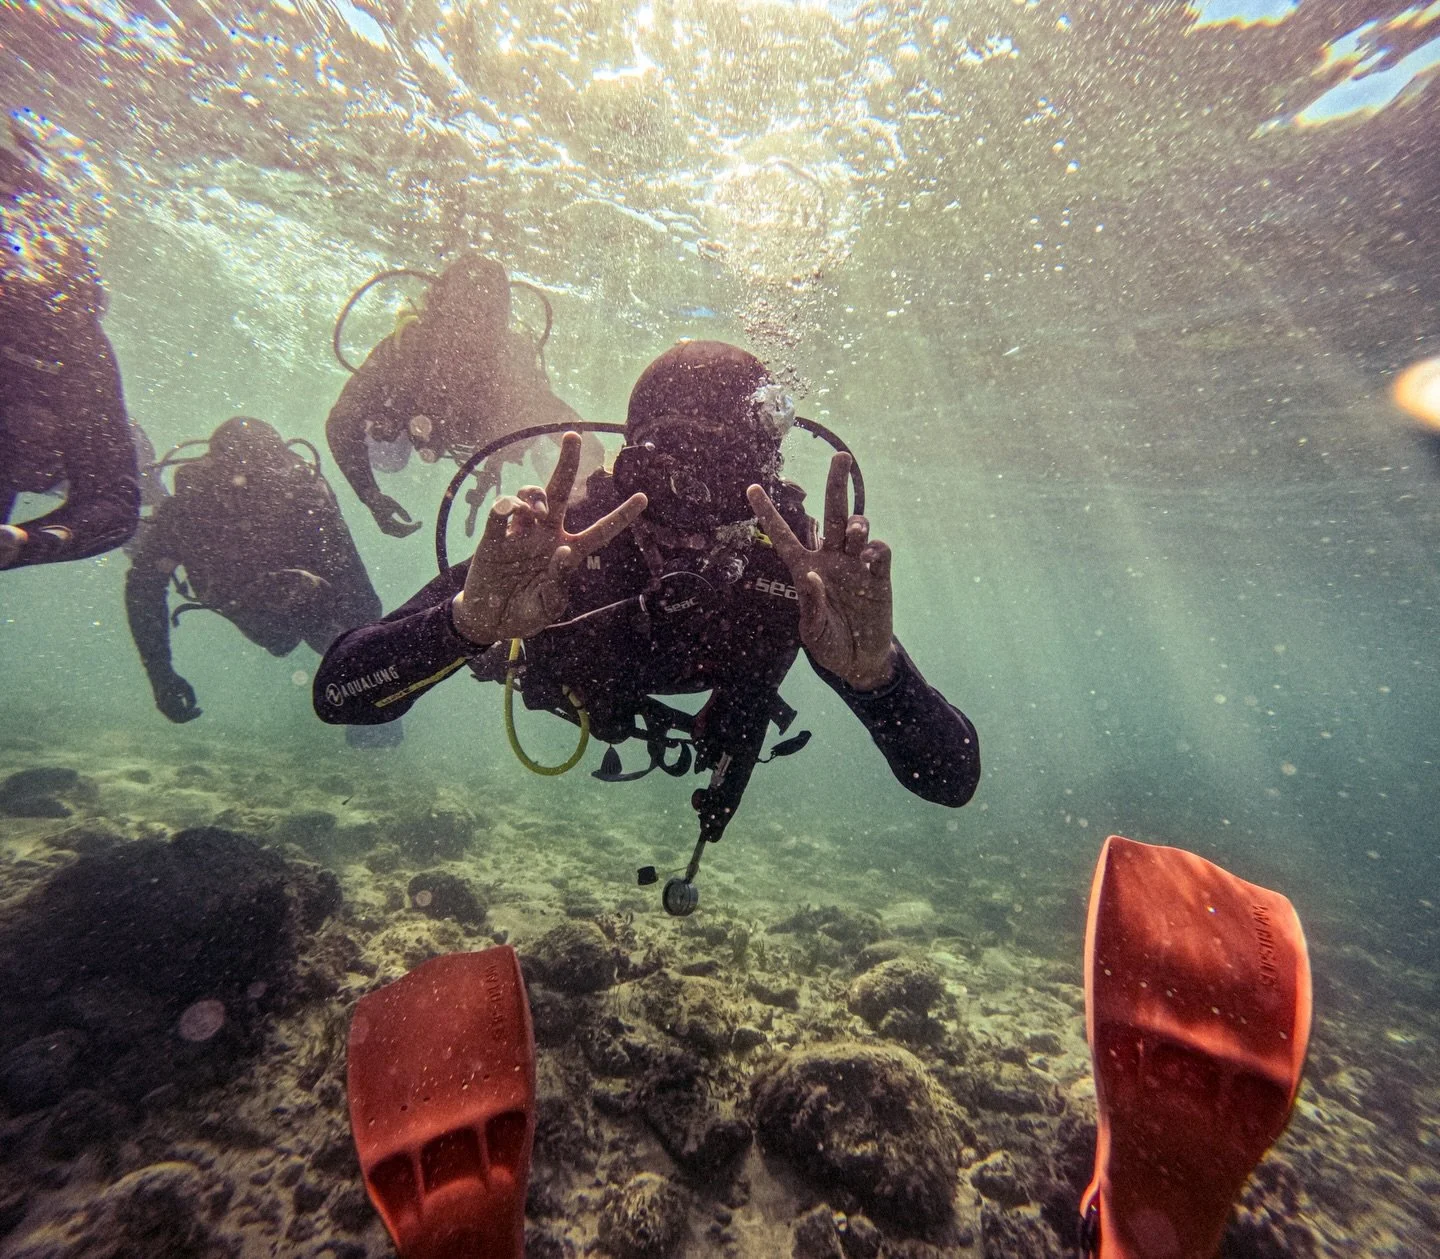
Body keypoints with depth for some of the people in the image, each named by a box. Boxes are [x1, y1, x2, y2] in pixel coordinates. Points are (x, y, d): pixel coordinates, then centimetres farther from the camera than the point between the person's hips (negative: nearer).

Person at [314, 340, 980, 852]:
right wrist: (470, 619, -63)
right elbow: (337, 694, -42)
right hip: (576, 675, 0)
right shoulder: (556, 544, -42)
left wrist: (874, 669, -63)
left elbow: (954, 781, -41)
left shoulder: (798, 572, -41)